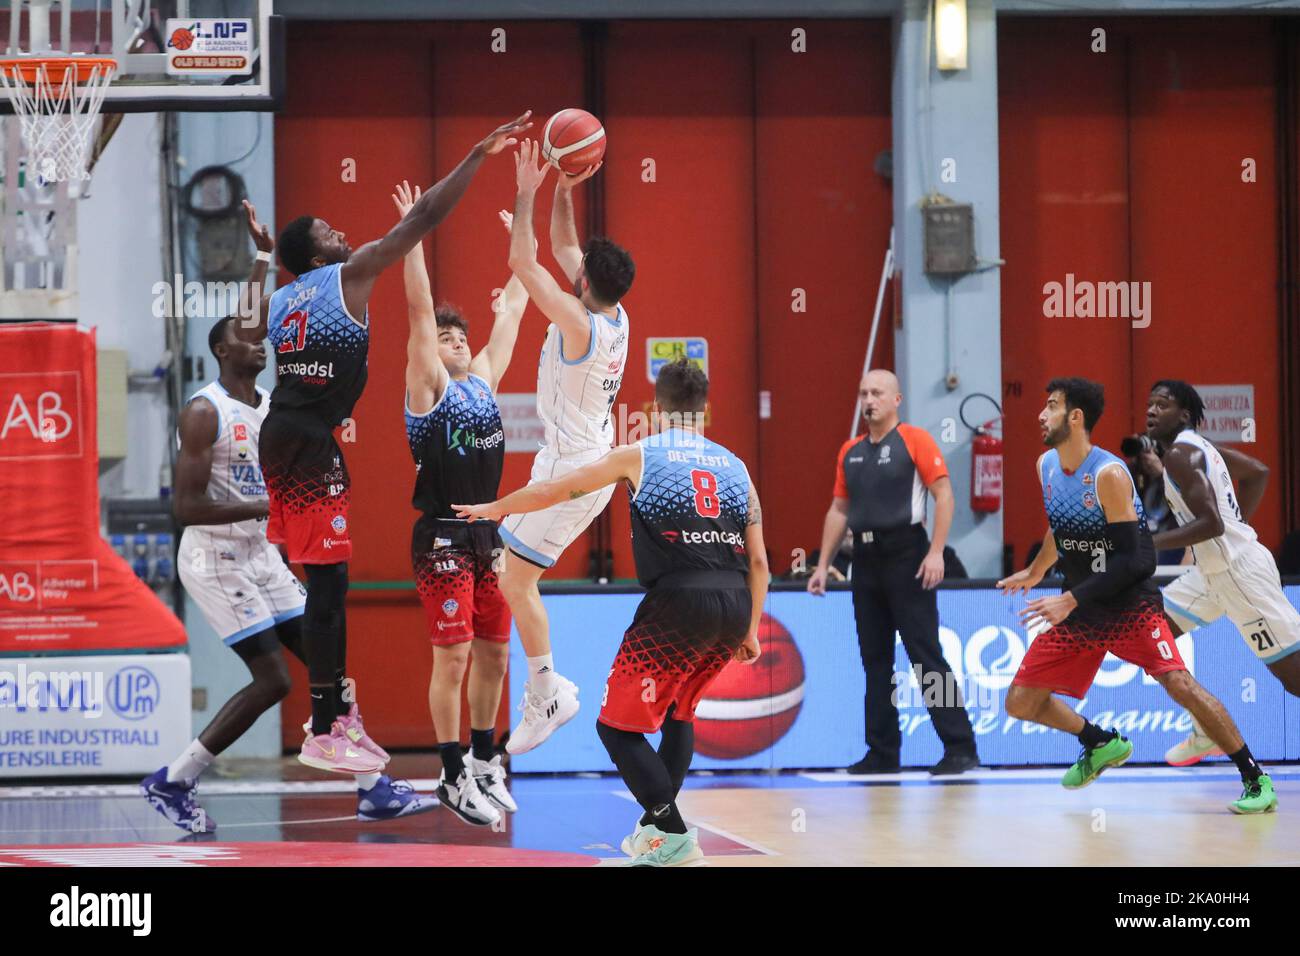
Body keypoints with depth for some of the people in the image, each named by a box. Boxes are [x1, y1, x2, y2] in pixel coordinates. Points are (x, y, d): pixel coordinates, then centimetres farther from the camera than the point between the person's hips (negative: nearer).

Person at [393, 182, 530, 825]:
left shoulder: (484, 379, 12)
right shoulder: (428, 386, -5)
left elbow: (514, 307, 18)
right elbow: (419, 310, -15)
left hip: (488, 534, 7)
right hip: (443, 537, -7)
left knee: (493, 652, 11)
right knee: (453, 656, -6)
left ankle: (483, 761, 24)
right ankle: (453, 778, -1)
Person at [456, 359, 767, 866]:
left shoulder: (638, 456, 7)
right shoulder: (734, 466, 17)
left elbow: (556, 490, 15)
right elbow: (758, 562, 15)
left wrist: (494, 509, 31)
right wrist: (749, 630, 24)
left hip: (678, 605, -5)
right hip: (735, 605, 5)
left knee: (618, 725, 6)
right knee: (678, 713, 28)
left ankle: (672, 835, -5)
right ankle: (655, 826, 27)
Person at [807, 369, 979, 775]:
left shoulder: (915, 440, -4)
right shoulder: (850, 451, 14)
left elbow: (944, 495, -9)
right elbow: (838, 510, 19)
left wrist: (936, 552, -17)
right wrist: (823, 564, 14)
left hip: (906, 557, -6)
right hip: (866, 559, 6)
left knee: (925, 654, -8)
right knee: (875, 658, 8)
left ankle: (960, 748, -6)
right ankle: (883, 752, 13)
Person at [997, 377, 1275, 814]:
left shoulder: (1109, 474, -21)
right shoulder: (1046, 465, 3)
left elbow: (1130, 560, -22)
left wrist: (1070, 600, -25)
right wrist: (1035, 573, 34)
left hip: (1130, 605, -7)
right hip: (1078, 609, 7)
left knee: (1179, 683, -23)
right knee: (1021, 703, 3)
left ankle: (1256, 780, -14)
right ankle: (1102, 745, 28)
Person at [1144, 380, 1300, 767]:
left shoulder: (1180, 454, -17)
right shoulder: (1197, 445, 11)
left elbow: (1210, 523, -27)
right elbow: (1258, 472, 21)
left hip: (1240, 570, -10)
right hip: (1213, 569, 10)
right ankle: (1206, 734, 13)